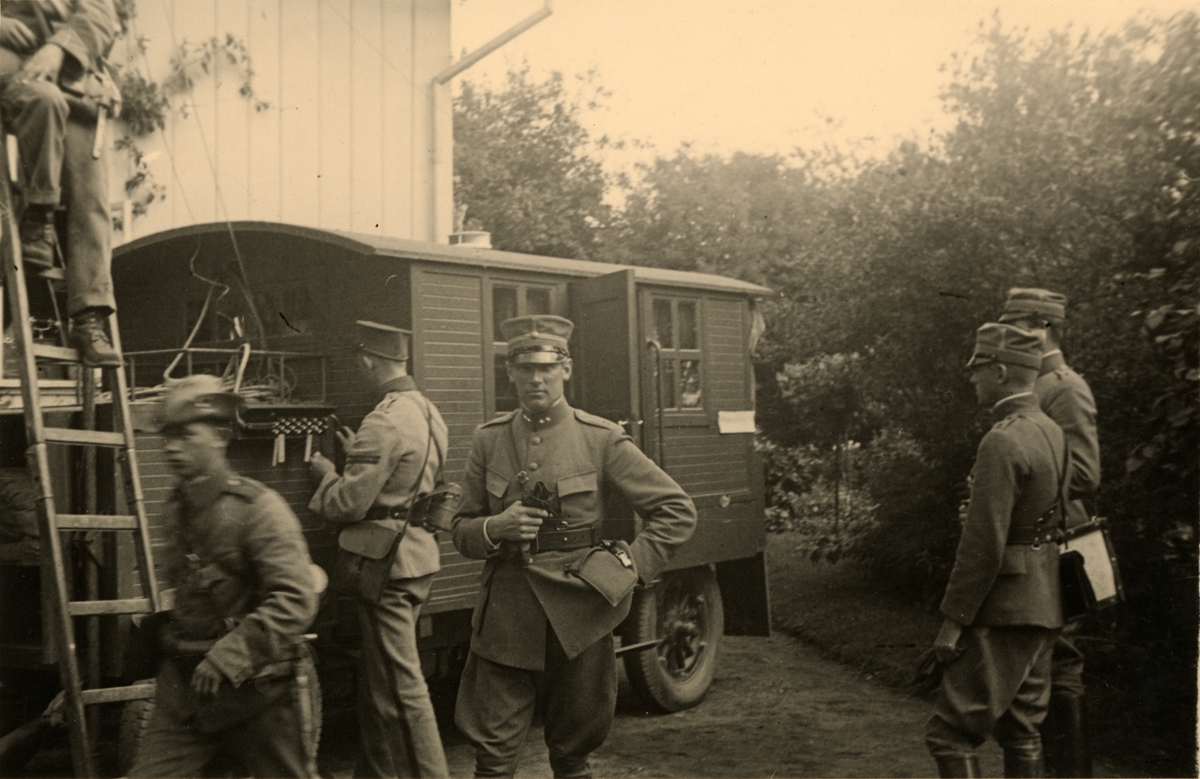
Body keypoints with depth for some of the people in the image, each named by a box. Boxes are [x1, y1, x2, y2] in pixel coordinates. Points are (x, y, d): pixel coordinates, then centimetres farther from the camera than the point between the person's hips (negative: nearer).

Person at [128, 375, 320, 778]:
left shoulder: (259, 508, -15)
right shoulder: (176, 508, 8)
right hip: (183, 684, 6)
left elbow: (297, 600, -24)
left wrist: (231, 654, -29)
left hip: (253, 685, -6)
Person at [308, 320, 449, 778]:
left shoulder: (384, 423, -20)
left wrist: (326, 473, 0)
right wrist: (358, 455, 18)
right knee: (378, 680, 21)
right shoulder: (428, 413, 10)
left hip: (389, 563, -10)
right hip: (419, 554, 10)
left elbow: (347, 505, -19)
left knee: (401, 687, -2)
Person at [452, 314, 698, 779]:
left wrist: (631, 570, -8)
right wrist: (495, 527, -11)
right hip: (506, 617, 2)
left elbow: (677, 510, -1)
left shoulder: (601, 440, -3)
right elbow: (462, 532, 10)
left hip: (578, 618, -1)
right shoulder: (489, 440, 5)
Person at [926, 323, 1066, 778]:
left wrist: (954, 619, -16)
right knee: (1020, 732, 17)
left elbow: (985, 542, -22)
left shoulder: (1002, 442, -19)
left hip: (1005, 612, -9)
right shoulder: (1051, 433, 10)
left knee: (951, 732, -4)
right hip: (1042, 608, 10)